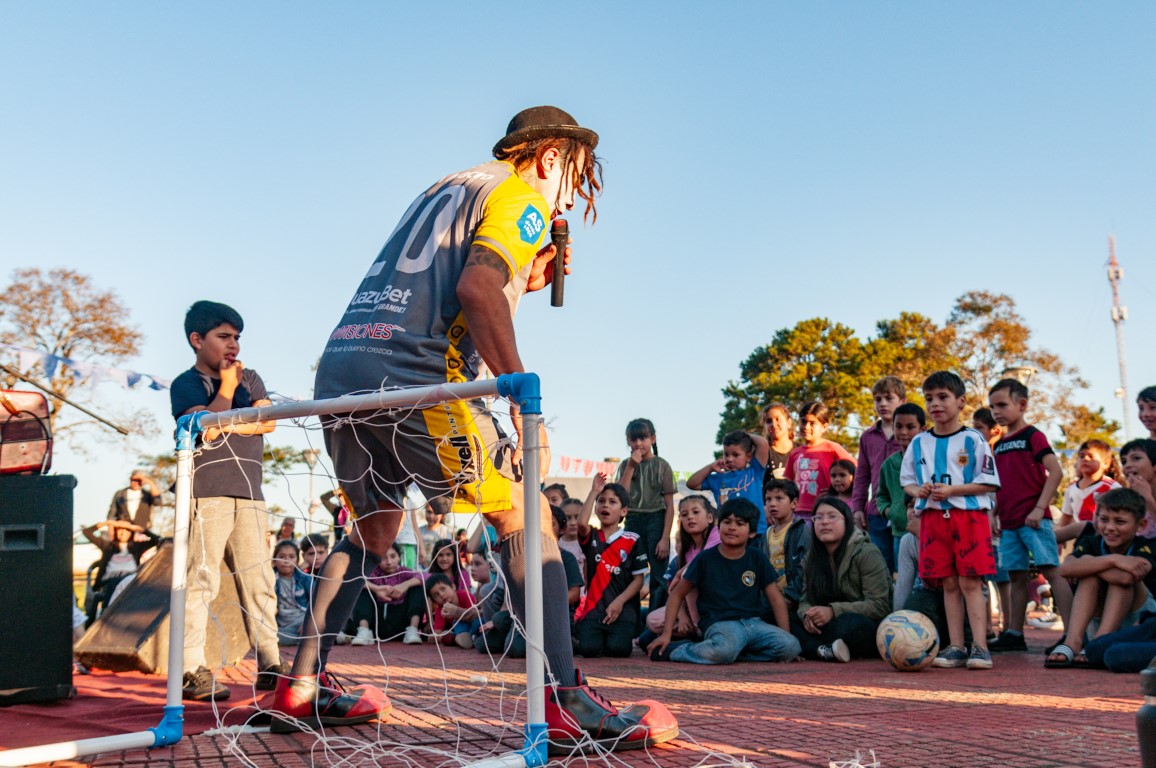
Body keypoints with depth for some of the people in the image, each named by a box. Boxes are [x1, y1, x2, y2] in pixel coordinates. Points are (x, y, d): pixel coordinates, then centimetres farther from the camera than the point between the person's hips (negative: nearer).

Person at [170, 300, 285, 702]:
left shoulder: (250, 377, 19)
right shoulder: (186, 384, 5)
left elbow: (266, 422, 4)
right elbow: (205, 424, -12)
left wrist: (223, 426, -6)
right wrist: (226, 386, -1)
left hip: (248, 493, 5)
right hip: (206, 492, -5)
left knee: (258, 579, 3)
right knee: (201, 580, -9)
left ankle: (270, 664, 5)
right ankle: (193, 670, -7)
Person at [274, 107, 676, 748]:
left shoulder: (446, 188, 30)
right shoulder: (522, 198, 5)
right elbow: (475, 288, -15)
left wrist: (520, 281, 27)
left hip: (339, 365, 8)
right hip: (411, 375, -8)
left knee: (374, 526, 24)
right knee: (523, 516, -1)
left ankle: (302, 690, 23)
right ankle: (566, 704, -9)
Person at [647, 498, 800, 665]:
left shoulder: (757, 559, 8)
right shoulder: (705, 558, 2)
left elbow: (776, 598, 10)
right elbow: (677, 594, 7)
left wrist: (786, 637, 2)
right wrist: (666, 633, 1)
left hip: (753, 622, 4)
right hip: (719, 624, -4)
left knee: (791, 647, -22)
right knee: (725, 650, -39)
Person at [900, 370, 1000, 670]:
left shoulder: (973, 440, -2)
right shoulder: (918, 443, 10)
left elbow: (988, 483, -4)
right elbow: (907, 480, 17)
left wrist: (952, 490, -14)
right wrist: (917, 490, -6)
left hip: (970, 514, -4)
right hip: (932, 517, 4)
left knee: (970, 582, -5)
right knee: (948, 584, 6)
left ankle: (980, 646, -3)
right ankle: (955, 647, 9)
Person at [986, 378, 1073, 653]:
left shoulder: (1032, 436, -4)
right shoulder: (998, 445, 17)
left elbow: (1055, 471, -12)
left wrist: (1039, 508, -17)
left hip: (1033, 519, -7)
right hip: (1009, 523, 7)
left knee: (1051, 570, -11)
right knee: (1016, 576, 11)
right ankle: (1014, 634, 16)